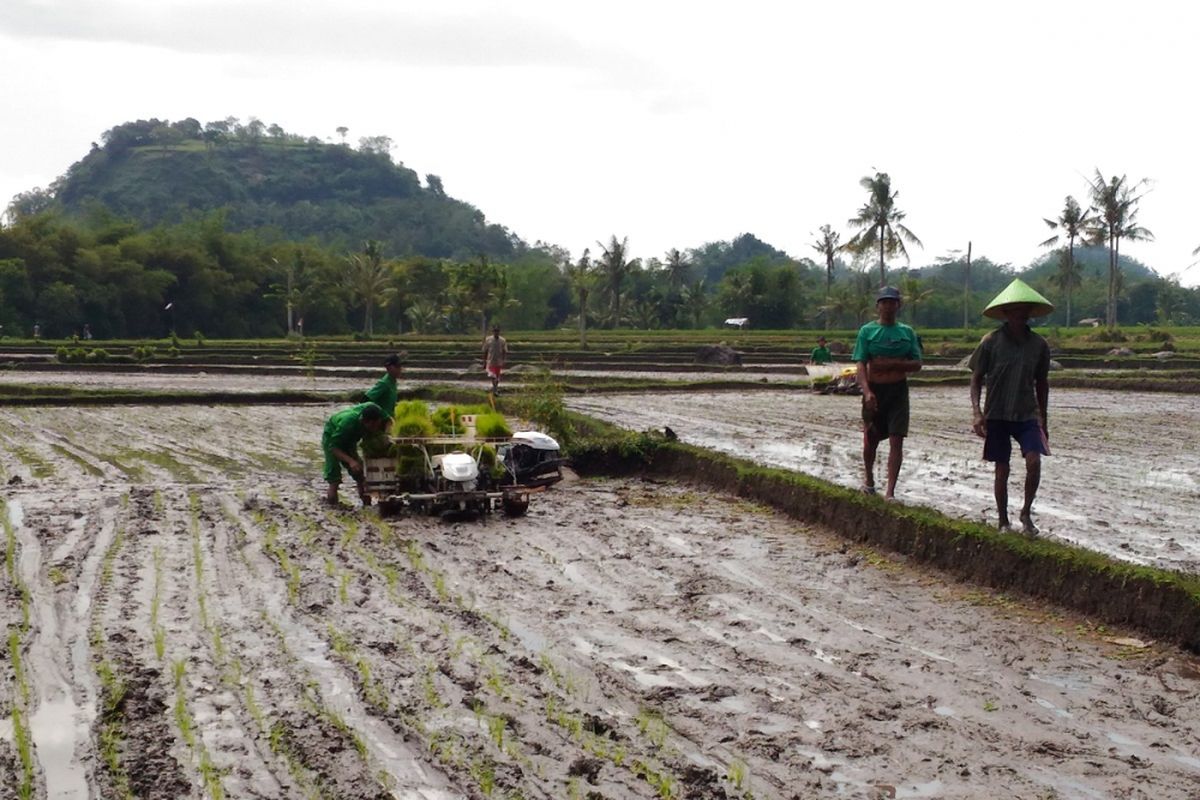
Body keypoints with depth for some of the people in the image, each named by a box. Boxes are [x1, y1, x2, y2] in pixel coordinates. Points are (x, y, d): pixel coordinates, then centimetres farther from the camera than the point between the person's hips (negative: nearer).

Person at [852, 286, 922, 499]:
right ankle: (868, 478, 37)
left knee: (896, 440, -7)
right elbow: (860, 364, -8)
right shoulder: (867, 331, 0)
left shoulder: (907, 332, 7)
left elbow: (917, 364, 3)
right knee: (870, 440, 9)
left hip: (898, 390, 1)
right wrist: (867, 391, -22)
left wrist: (892, 364, -14)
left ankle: (890, 492, -6)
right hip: (874, 390, -1)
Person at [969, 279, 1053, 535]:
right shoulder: (991, 342, -5)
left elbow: (1041, 383, 13)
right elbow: (976, 379, -1)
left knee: (1034, 461, -16)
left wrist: (1043, 420, 16)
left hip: (1027, 415, 2)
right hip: (997, 415, -1)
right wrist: (976, 412, -13)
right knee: (1002, 470, 4)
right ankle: (1003, 521, 19)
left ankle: (1026, 512, 5)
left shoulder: (1039, 345, 3)